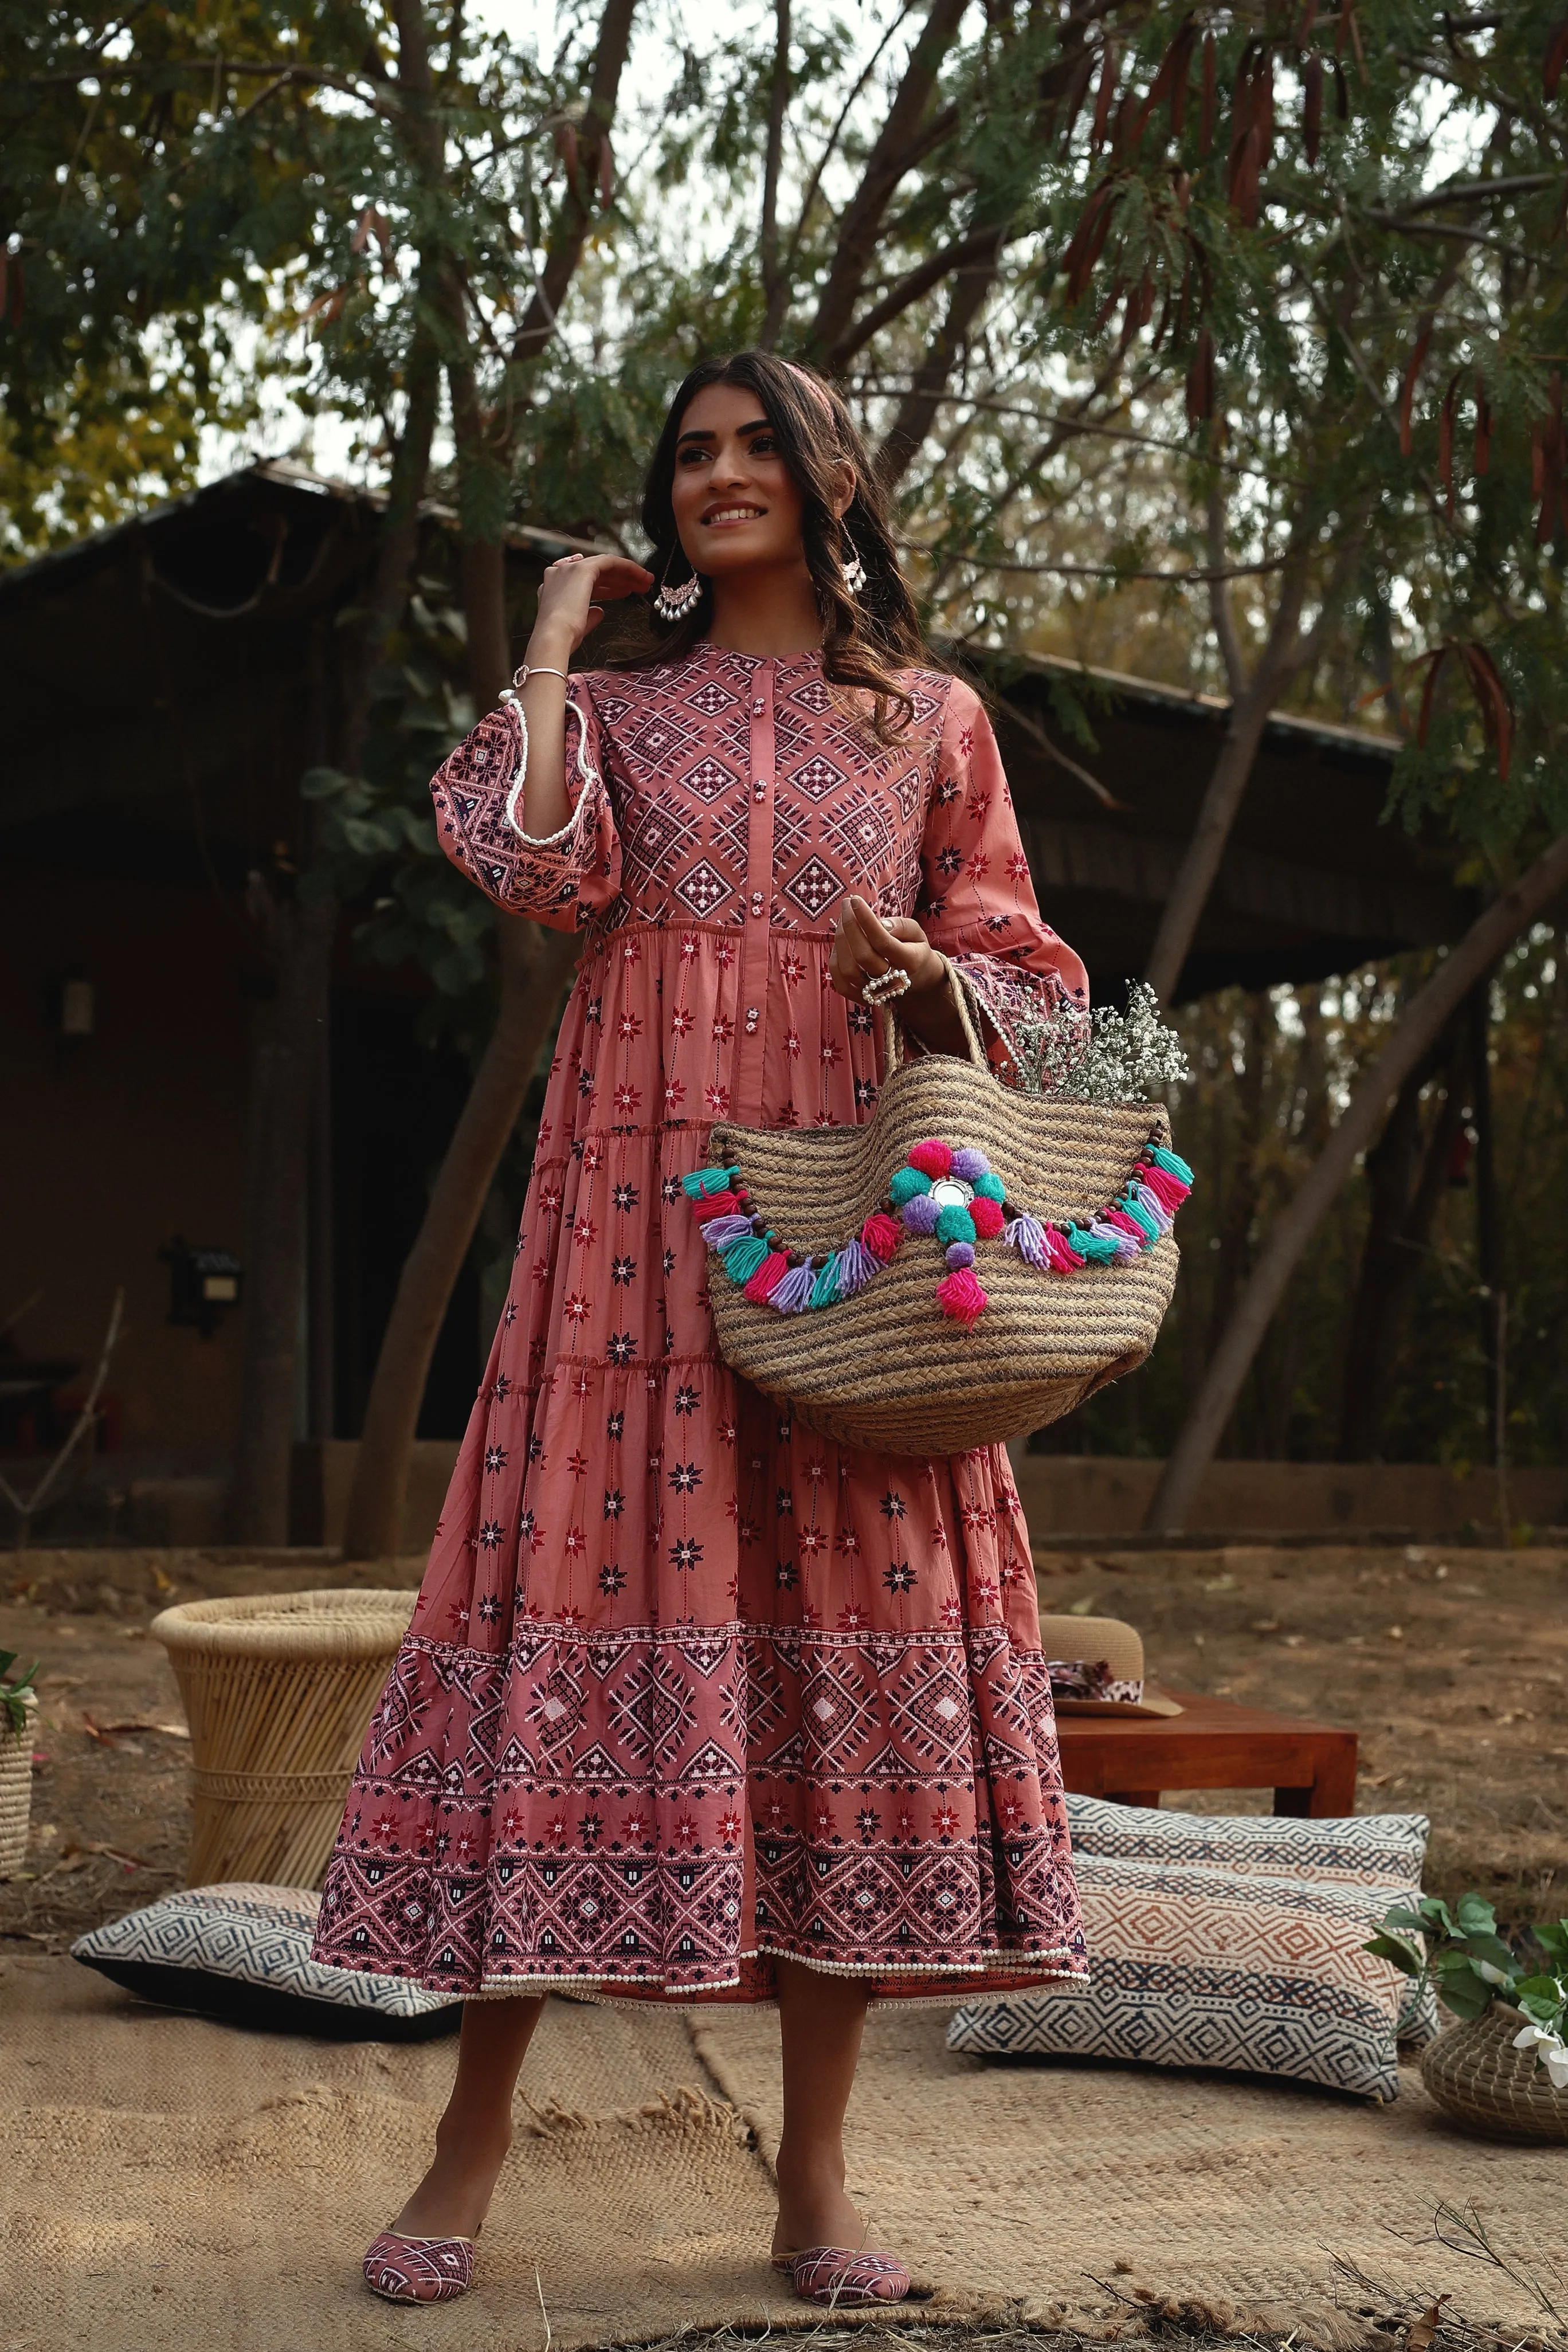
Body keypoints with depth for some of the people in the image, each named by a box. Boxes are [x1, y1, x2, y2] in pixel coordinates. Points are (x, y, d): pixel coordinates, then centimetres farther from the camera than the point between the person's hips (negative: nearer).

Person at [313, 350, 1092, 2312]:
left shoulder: (931, 719, 15)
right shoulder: (617, 694, 14)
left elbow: (1019, 979, 13)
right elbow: (539, 869, -6)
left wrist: (931, 976, -8)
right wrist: (556, 638, 3)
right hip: (639, 1204, 0)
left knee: (854, 1605, -3)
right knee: (589, 1565, -6)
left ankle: (817, 2182, 8)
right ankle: (470, 2148, 6)